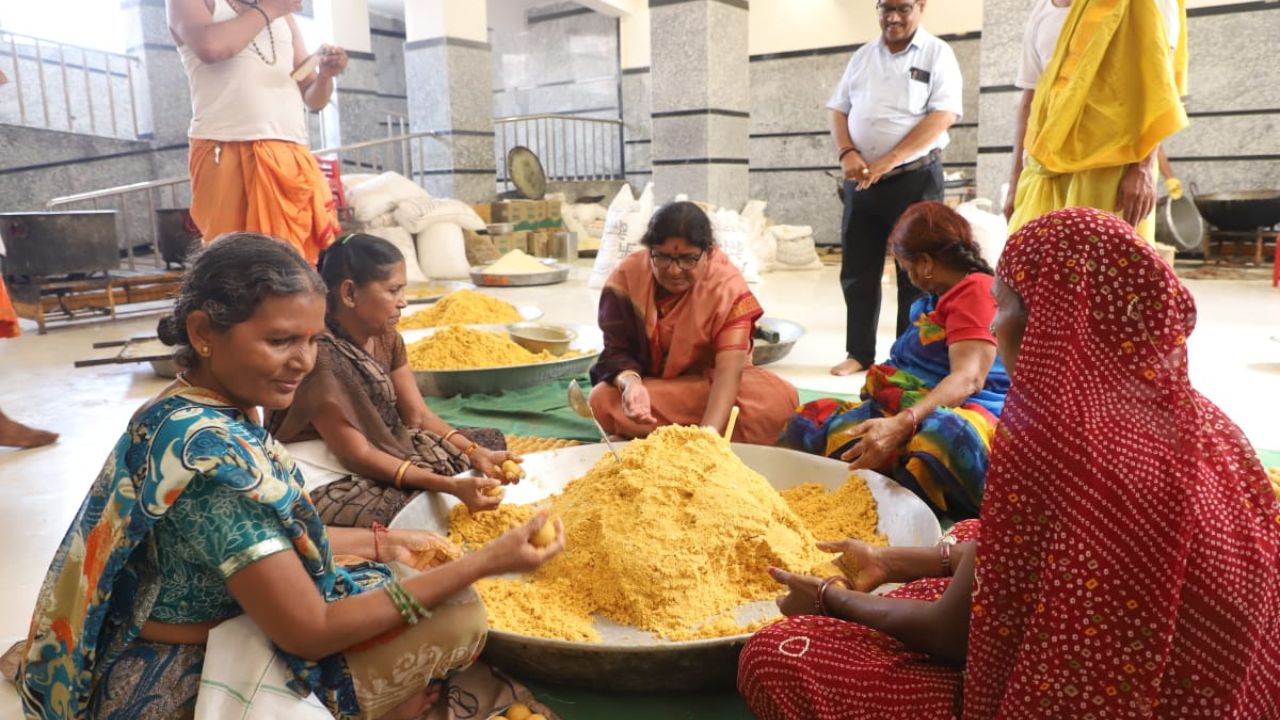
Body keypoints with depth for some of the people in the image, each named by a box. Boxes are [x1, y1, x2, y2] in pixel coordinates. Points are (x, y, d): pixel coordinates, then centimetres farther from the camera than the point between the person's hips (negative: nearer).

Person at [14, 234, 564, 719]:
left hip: (208, 639, 9)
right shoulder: (209, 452, -31)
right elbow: (310, 633, -27)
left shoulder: (203, 412, -3)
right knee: (459, 616, -12)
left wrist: (380, 543, 10)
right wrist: (483, 562, -27)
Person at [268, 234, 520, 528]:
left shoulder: (386, 337, -1)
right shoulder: (319, 355, -27)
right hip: (337, 481, -8)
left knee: (491, 442, 3)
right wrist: (452, 486, -33)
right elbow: (356, 456, -26)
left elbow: (418, 415, 0)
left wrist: (477, 454, -17)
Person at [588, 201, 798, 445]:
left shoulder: (728, 287, -22)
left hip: (710, 385, -1)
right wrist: (631, 383, -40)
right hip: (651, 385, 1)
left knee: (779, 399, -29)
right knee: (604, 400, -31)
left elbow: (728, 370, -31)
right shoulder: (627, 276, -16)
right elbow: (616, 350, -15)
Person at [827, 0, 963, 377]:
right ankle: (859, 352, 17)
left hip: (915, 177, -4)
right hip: (861, 180, 5)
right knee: (857, 270, 7)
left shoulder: (937, 53, -2)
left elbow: (942, 116, -13)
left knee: (915, 272, 2)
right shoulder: (862, 56, 13)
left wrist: (889, 161, -19)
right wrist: (846, 152, -8)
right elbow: (839, 110, 12)